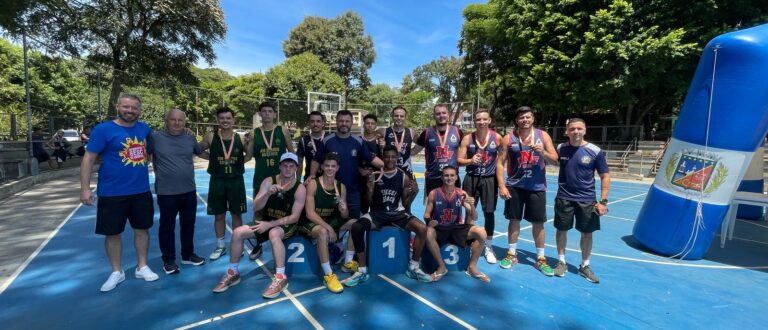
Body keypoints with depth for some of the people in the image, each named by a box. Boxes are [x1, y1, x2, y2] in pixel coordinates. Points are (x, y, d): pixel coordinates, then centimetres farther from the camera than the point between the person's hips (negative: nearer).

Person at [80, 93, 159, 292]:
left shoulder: (145, 129, 4)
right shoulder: (103, 130, -8)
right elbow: (89, 158, -9)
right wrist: (85, 188, -12)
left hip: (141, 191, 3)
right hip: (112, 193, -3)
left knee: (142, 229, 12)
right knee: (112, 233, 9)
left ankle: (142, 267, 27)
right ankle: (117, 272, 27)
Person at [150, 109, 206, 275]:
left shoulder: (190, 138, 6)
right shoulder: (155, 137, -6)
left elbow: (204, 154, 20)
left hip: (189, 191, 4)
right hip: (166, 192, -4)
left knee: (188, 225, 16)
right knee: (167, 227, 9)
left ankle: (188, 255, 32)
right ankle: (169, 259, 25)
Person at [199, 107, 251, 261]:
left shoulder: (240, 138, -2)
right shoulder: (210, 137, -4)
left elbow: (249, 154, 12)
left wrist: (239, 162, -2)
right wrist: (213, 158, -5)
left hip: (236, 181, 0)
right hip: (217, 181, 0)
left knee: (236, 214, 9)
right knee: (219, 215, 10)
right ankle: (220, 246, 25)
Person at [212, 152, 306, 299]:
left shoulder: (300, 188, -14)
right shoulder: (269, 181, -5)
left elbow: (294, 217, -16)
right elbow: (255, 208, -10)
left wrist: (270, 224, -22)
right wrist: (268, 194, -29)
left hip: (287, 225, -4)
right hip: (267, 222, 5)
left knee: (274, 234, -37)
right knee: (238, 233, -13)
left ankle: (281, 277, -27)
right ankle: (233, 273, 6)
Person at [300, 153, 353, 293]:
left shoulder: (341, 187, -1)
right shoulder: (313, 184, -15)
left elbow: (345, 217, 1)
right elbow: (310, 213, -21)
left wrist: (344, 210, -24)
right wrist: (328, 227, -30)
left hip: (331, 221, 6)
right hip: (311, 222, -5)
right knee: (323, 232, -37)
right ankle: (328, 275, -24)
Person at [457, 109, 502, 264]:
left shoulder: (497, 137, -3)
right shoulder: (467, 138, -3)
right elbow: (459, 160, -5)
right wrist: (470, 161, -24)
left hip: (490, 179, 0)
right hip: (471, 179, 0)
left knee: (489, 213, 5)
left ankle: (488, 247, 21)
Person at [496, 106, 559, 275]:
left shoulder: (543, 135, 1)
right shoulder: (509, 138, -2)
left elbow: (555, 158, 2)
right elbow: (500, 163, -2)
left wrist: (543, 152, -20)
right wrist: (501, 186, -9)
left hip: (537, 187, 1)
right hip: (514, 186, 0)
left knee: (538, 223, 6)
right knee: (514, 219, 7)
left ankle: (541, 259, 20)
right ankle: (511, 254, 22)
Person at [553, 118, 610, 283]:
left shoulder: (595, 151, -8)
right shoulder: (561, 148, -3)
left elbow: (605, 176, -3)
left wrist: (603, 201, -8)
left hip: (587, 200, -1)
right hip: (564, 198, 1)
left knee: (587, 233, 9)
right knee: (561, 230, 9)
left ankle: (585, 266, 28)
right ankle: (561, 262, 27)